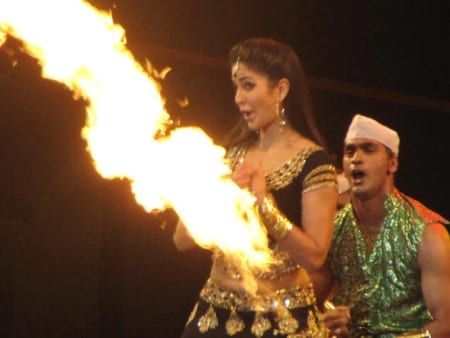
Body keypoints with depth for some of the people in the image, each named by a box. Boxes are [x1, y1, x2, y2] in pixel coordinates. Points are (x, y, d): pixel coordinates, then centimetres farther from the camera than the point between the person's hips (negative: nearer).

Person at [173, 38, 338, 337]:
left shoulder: (312, 162, -9)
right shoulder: (232, 155, 7)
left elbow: (314, 256, -17)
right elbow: (183, 239, 1)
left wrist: (264, 202, -22)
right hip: (215, 313, 5)